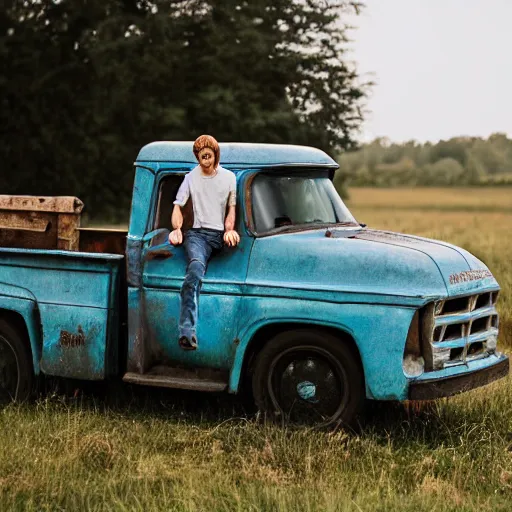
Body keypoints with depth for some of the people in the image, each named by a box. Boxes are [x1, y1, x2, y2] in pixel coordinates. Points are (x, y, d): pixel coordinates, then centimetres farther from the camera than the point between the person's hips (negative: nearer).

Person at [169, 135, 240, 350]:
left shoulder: (229, 177, 12)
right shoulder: (191, 177, 12)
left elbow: (232, 209, 14)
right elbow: (177, 207, 14)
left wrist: (229, 230, -4)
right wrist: (177, 229, -4)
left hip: (221, 235, 4)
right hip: (198, 233, -4)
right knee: (196, 266, -33)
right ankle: (187, 330, -48)